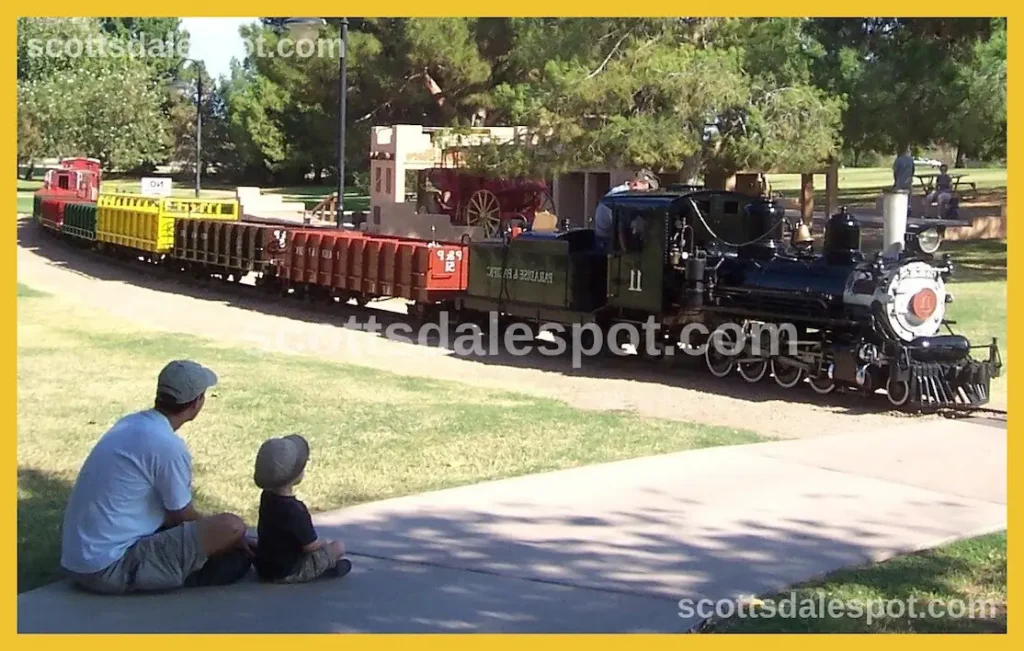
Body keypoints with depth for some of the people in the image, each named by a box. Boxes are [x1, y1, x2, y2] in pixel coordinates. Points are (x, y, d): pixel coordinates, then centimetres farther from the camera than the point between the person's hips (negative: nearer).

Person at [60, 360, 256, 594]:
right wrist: (231, 537, 14)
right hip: (110, 569, -10)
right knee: (232, 527, -14)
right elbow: (185, 518, -4)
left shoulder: (131, 423, 9)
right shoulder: (169, 446, -19)